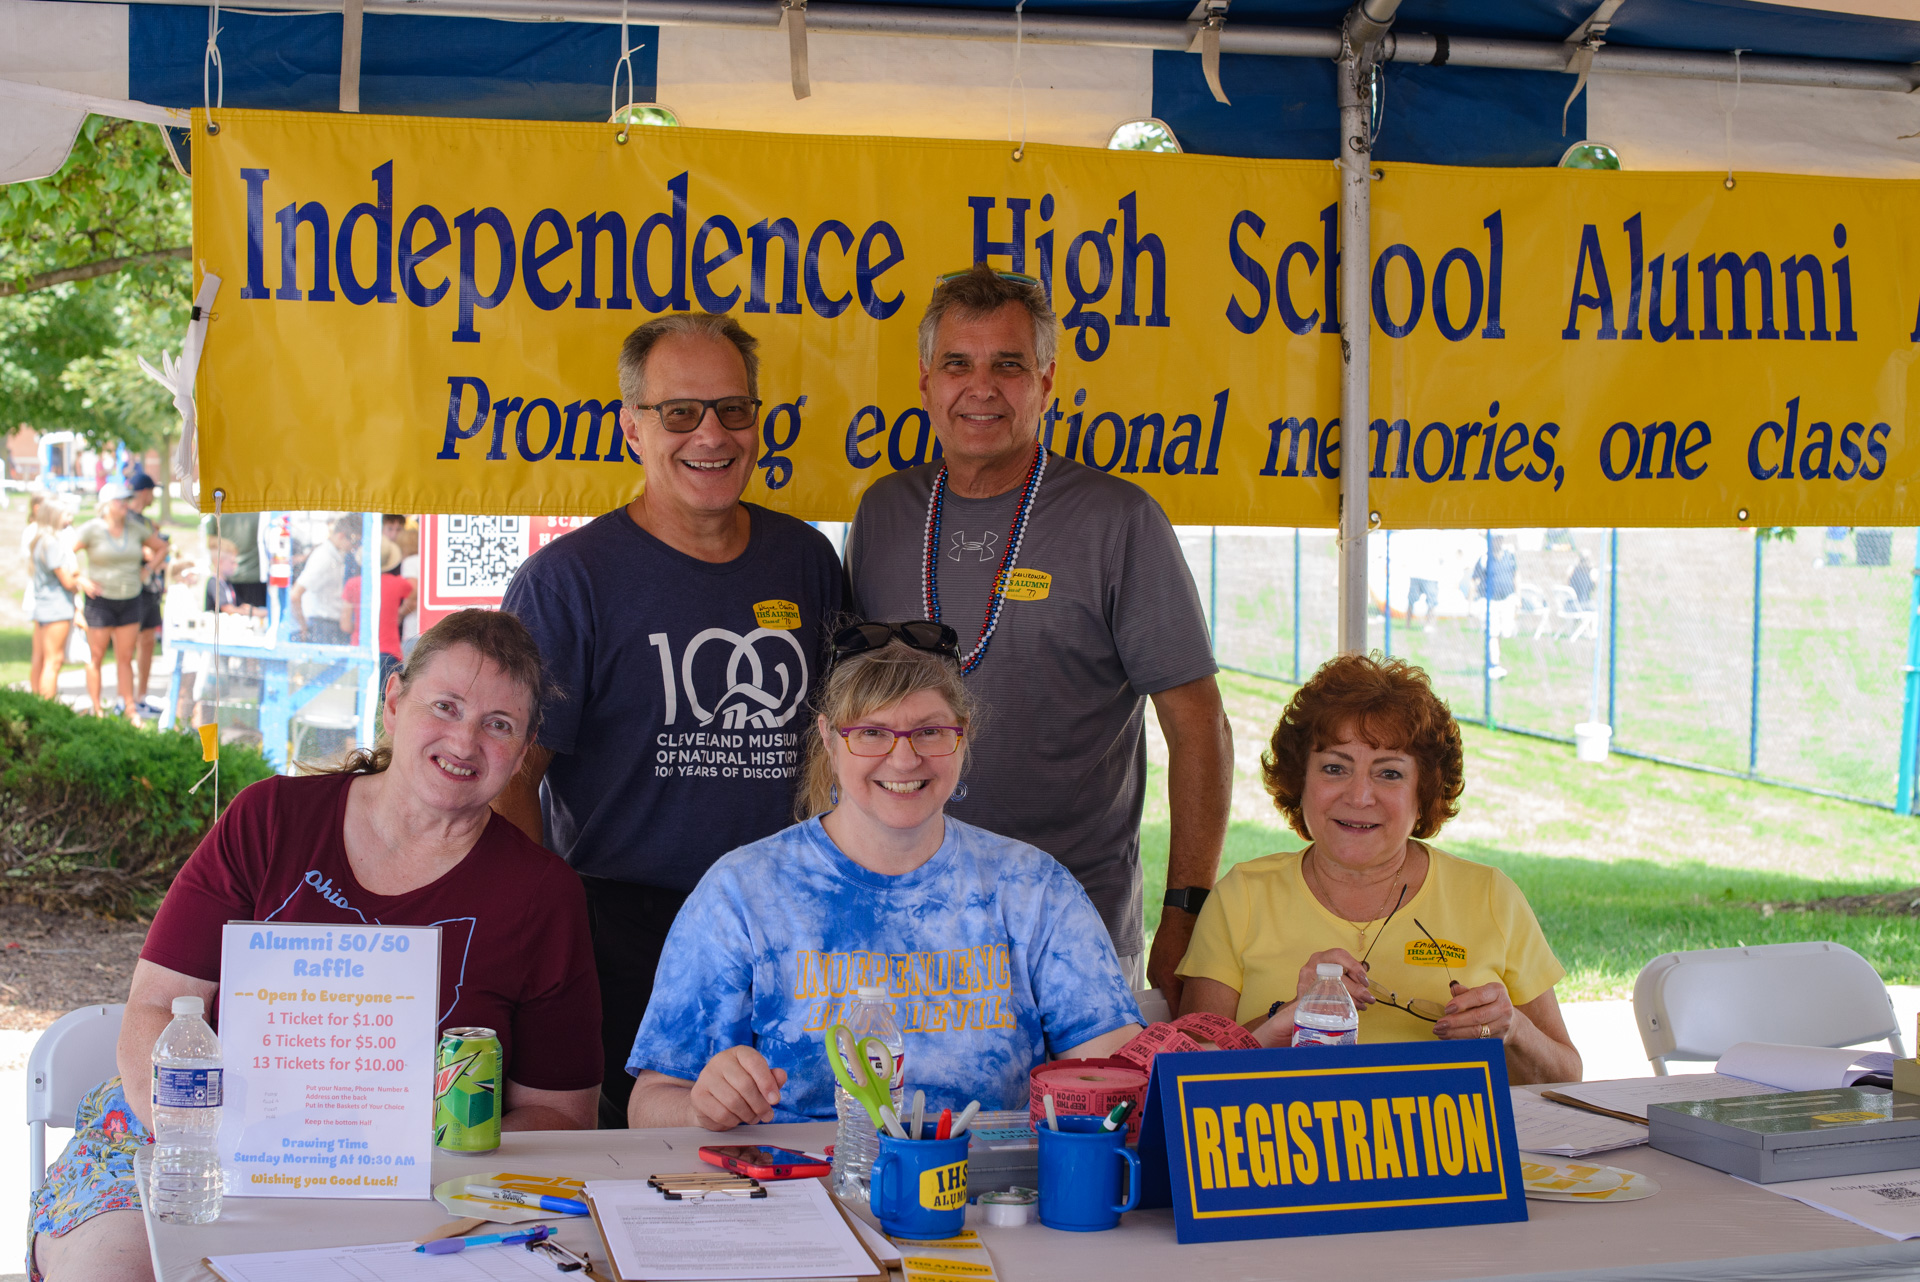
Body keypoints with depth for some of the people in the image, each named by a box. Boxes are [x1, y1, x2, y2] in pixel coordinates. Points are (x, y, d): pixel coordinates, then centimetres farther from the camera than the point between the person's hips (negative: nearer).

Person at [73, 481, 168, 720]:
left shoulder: (135, 528, 4)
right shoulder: (92, 530, -8)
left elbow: (162, 548, 17)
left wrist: (148, 570, 6)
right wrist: (81, 580, -13)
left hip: (131, 601, 3)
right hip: (101, 600, -3)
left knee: (125, 658, 7)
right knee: (96, 657, 3)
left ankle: (129, 707, 10)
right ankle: (96, 710, 9)